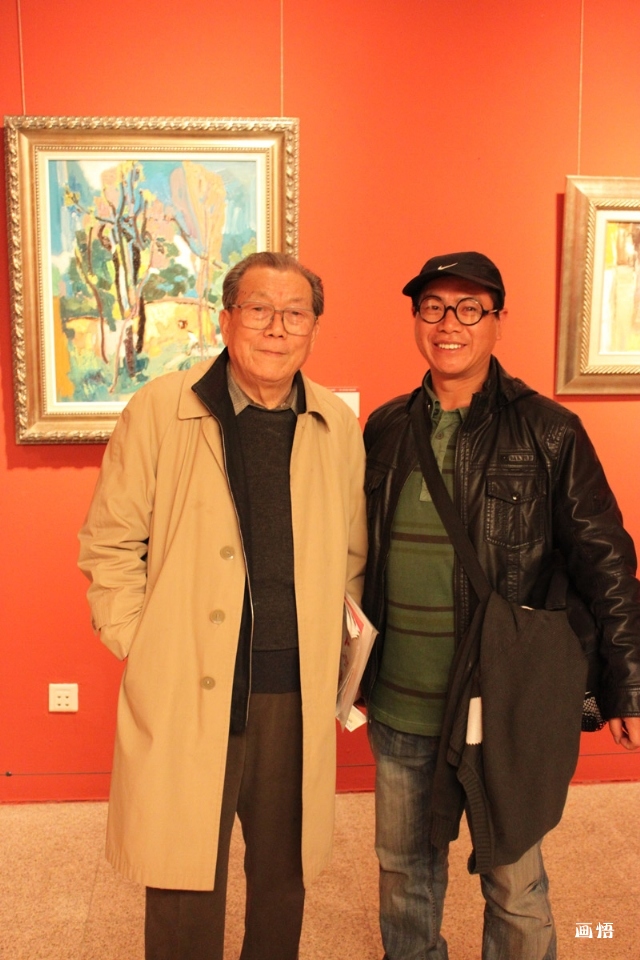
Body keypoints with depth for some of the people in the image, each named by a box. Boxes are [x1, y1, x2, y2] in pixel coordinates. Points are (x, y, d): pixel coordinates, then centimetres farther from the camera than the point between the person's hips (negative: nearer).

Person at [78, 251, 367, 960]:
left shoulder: (338, 426, 3)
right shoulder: (159, 410, -5)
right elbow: (109, 544, -1)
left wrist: (340, 659, 6)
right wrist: (142, 648, -6)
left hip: (298, 695, 3)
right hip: (186, 694, -2)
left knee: (283, 880, 20)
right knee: (185, 885, 11)